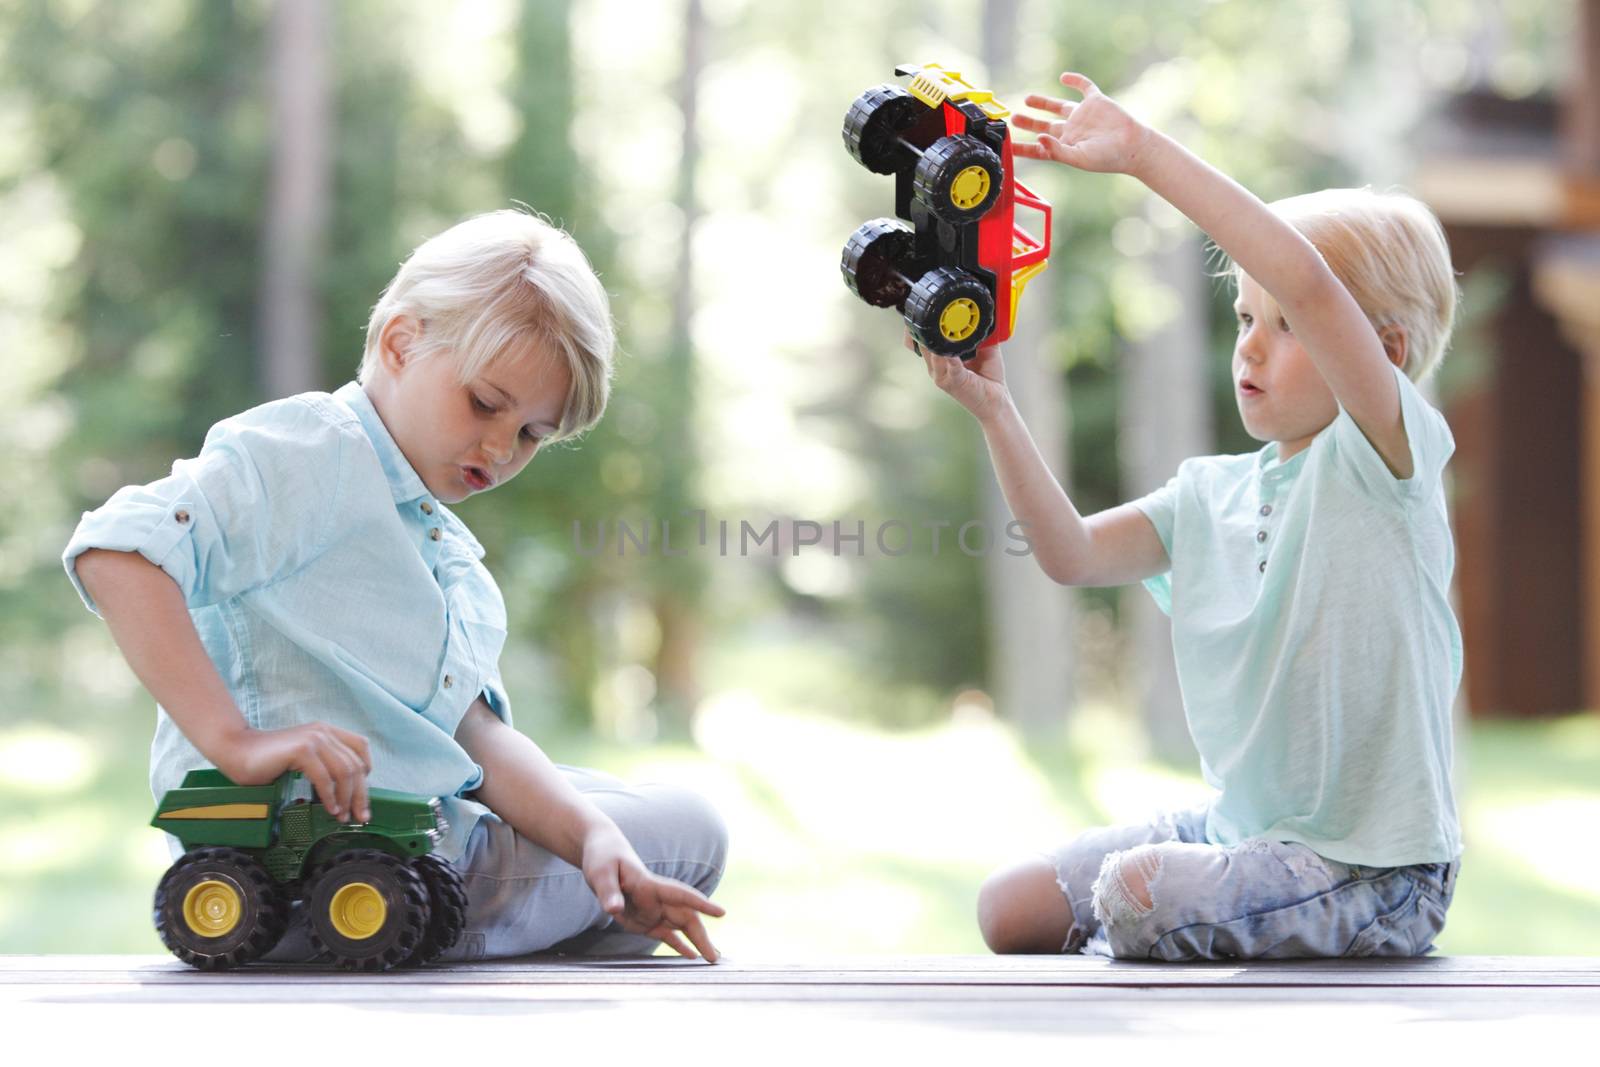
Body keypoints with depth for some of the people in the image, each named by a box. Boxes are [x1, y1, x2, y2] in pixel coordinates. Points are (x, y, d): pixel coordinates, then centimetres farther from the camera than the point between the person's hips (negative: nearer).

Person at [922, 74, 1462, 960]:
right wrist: (992, 407, -11)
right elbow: (1072, 553, -2)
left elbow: (1306, 282, -29)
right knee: (1012, 909, 0)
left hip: (1372, 871, -8)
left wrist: (1143, 155, -31)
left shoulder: (1383, 460, -13)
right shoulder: (1212, 495, 9)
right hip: (1238, 829, 8)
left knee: (1138, 892, -28)